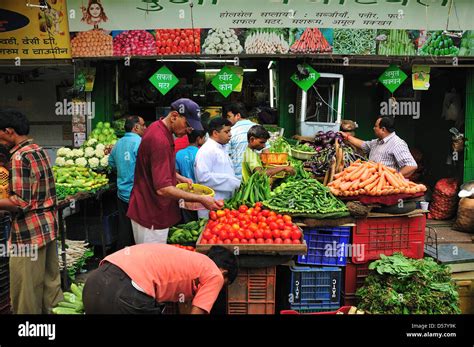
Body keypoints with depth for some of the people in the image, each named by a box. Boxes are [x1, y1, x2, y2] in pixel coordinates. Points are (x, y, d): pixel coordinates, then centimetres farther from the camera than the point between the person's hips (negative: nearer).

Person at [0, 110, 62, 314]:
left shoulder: (20, 156, -16)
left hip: (29, 232, -9)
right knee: (50, 282, 18)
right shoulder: (39, 150, 11)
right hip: (48, 226, 9)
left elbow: (20, 203, -21)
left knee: (26, 293, 3)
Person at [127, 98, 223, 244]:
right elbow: (163, 189, -30)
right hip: (151, 216, -10)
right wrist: (200, 199, -26)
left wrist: (179, 178, 11)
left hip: (153, 211, 10)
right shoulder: (160, 139, -25)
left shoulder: (159, 129, 7)